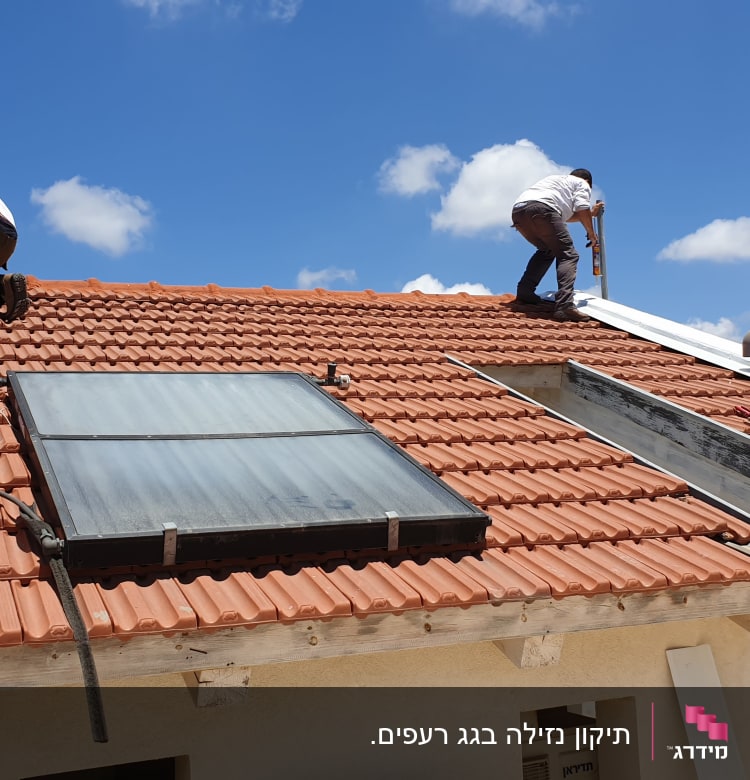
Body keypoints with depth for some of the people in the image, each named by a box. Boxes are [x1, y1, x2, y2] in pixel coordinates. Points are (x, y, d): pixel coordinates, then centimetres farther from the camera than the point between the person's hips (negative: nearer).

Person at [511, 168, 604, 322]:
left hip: (518, 210, 8)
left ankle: (524, 292, 16)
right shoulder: (582, 184, 23)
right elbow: (582, 209, 5)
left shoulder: (558, 179, 44)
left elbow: (565, 217, 47)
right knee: (568, 255, -6)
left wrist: (591, 213, 56)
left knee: (547, 251, 28)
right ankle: (564, 306, -24)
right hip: (542, 208, -7)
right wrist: (591, 233, 17)